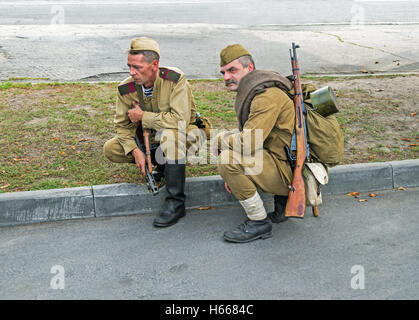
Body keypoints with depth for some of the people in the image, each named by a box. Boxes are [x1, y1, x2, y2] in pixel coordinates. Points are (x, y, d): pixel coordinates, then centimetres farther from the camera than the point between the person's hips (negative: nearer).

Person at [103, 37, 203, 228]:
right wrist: (135, 150, -19)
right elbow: (122, 124, -3)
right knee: (110, 150, -8)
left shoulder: (175, 80, -26)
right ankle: (162, 164, 9)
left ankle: (176, 203, -30)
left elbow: (180, 119, -35)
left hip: (183, 136, -5)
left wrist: (142, 116, -25)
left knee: (169, 133, -40)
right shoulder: (127, 88, -11)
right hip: (150, 140, 6)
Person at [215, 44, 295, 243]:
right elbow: (247, 135, 19)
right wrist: (233, 175, 9)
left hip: (288, 171, -10)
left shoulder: (267, 96, -21)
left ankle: (259, 223, -8)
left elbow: (249, 143, -30)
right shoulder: (249, 92, 12)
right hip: (277, 157, 10)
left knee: (228, 159, -24)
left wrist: (222, 140, -9)